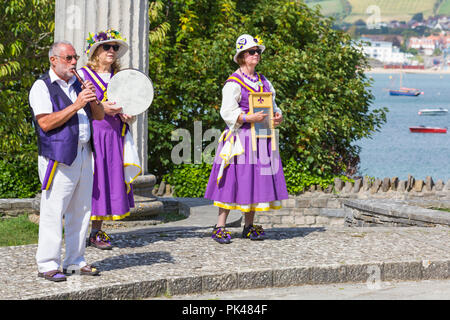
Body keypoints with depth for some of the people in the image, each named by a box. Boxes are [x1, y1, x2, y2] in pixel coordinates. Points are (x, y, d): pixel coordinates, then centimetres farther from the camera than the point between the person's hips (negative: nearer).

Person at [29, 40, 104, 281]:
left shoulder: (77, 84, 19)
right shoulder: (42, 87, -4)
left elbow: (99, 116, 18)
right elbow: (45, 123, -15)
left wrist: (93, 100, -3)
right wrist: (76, 105, -17)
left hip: (84, 155, 7)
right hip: (59, 158, -7)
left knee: (81, 211, 9)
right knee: (53, 212, -9)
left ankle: (75, 262, 16)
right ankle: (47, 265, -5)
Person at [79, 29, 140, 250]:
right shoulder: (83, 75, 0)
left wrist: (127, 115, -3)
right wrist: (100, 109, -17)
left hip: (114, 136, 5)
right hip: (90, 135, -5)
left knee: (110, 179, 2)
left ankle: (97, 232, 8)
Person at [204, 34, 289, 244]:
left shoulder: (264, 82, 17)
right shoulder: (234, 83, -4)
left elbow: (272, 106, 22)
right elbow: (227, 112, -11)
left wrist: (278, 117, 0)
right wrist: (249, 118, -22)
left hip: (261, 139, 7)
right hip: (241, 137, -7)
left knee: (256, 181, 6)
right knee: (233, 180, -9)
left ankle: (249, 226, 14)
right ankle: (220, 227, -6)